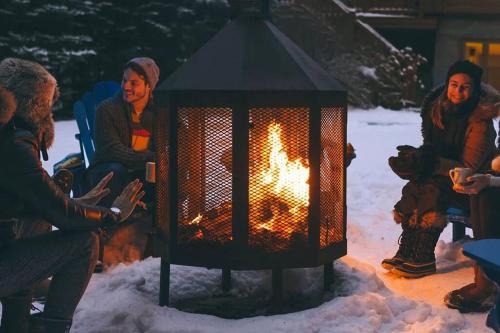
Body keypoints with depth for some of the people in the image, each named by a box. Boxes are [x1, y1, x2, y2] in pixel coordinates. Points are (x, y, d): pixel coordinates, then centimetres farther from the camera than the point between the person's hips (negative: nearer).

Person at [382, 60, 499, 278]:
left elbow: (469, 168, -20)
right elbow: (432, 147, 6)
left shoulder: (480, 120, -20)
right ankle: (407, 251, -20)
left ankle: (423, 259, -27)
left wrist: (431, 162, -27)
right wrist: (420, 158, -18)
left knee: (433, 190, -31)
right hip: (445, 176, 6)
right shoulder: (439, 109, -2)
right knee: (413, 187, -22)